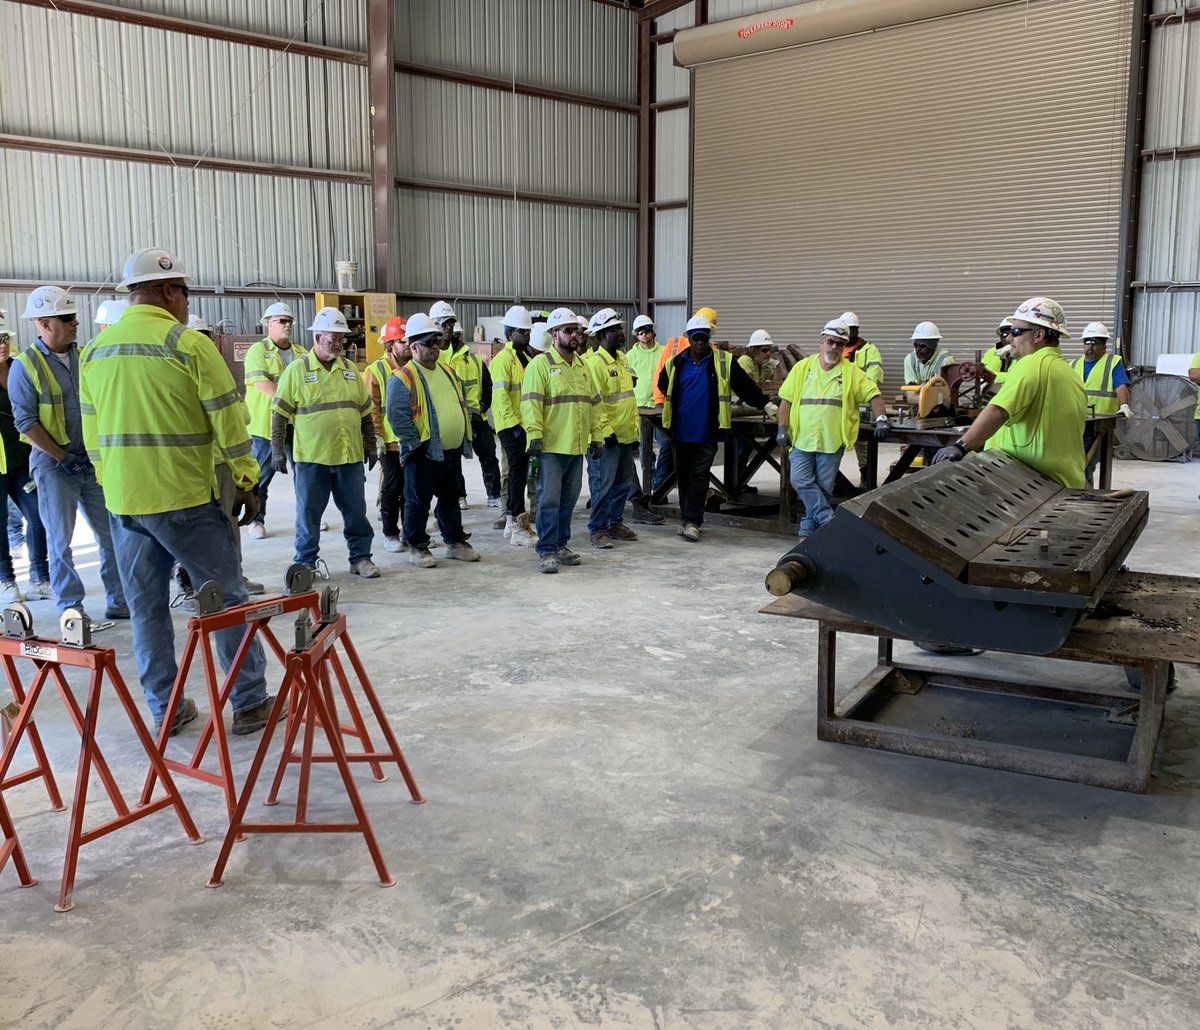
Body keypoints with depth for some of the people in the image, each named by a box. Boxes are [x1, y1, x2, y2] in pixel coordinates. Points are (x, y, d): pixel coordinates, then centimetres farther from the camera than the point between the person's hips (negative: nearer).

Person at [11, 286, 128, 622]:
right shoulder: (25, 366, -7)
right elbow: (26, 421, -10)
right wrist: (63, 457, -14)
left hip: (93, 460, 5)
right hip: (53, 464, -4)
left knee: (112, 534, 6)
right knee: (60, 540, 3)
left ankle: (119, 602, 16)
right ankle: (70, 609, 12)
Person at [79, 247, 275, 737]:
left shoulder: (95, 350, 9)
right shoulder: (189, 344, -10)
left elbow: (93, 432, 14)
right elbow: (229, 422, -10)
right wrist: (247, 482, 0)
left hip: (123, 502, 6)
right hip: (186, 499, -6)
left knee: (146, 607, 12)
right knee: (226, 600, 5)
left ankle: (165, 710, 21)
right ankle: (250, 703, 11)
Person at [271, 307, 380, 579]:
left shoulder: (350, 370, 10)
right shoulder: (297, 370, -4)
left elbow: (365, 412, 16)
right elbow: (279, 414, -3)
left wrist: (370, 446, 14)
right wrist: (277, 450, -6)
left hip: (350, 456, 4)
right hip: (311, 458, -3)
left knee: (356, 511, 9)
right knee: (308, 513, 5)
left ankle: (360, 557, 21)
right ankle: (305, 562, 17)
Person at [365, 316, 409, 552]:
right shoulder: (376, 370, -4)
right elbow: (373, 408, -7)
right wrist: (377, 436, -12)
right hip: (391, 441, -4)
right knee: (392, 488, 3)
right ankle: (390, 535, 13)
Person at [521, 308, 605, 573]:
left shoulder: (582, 366, 16)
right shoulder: (541, 364, -6)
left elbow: (594, 403, 19)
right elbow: (531, 403, -13)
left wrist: (597, 436, 14)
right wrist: (535, 435, -19)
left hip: (577, 447, 7)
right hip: (551, 446, -7)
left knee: (568, 500, 12)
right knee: (549, 500, -5)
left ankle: (561, 545, 23)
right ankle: (546, 551, 0)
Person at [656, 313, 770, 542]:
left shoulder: (724, 362, 1)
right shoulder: (676, 364, 7)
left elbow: (746, 386, 4)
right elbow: (663, 387, 26)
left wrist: (764, 403, 3)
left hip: (707, 433, -3)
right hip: (681, 431, 3)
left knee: (699, 475, -6)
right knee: (683, 475, 9)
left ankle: (693, 521, -5)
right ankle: (687, 519, 20)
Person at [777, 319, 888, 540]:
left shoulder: (851, 371, 3)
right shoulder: (802, 367, 6)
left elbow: (873, 394, 4)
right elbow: (786, 399, 6)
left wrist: (880, 419, -10)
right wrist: (782, 429, -1)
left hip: (832, 441, -1)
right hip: (802, 438, 1)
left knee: (824, 488, 3)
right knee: (801, 482, -13)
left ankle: (808, 530, 13)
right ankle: (829, 521, -7)